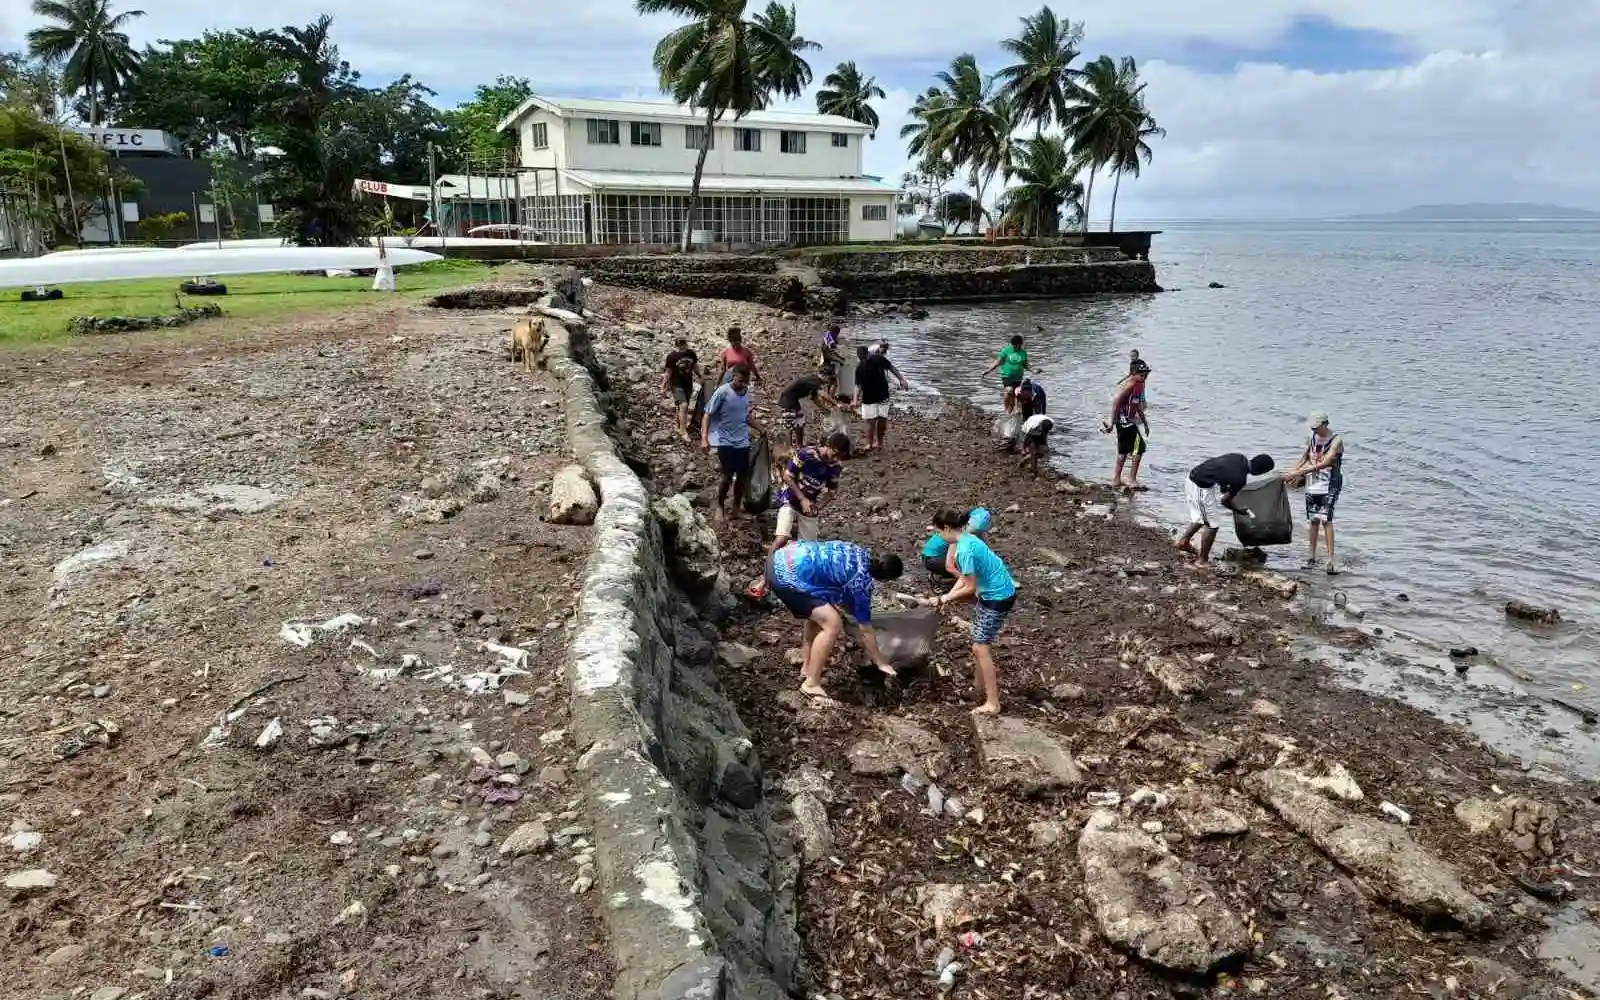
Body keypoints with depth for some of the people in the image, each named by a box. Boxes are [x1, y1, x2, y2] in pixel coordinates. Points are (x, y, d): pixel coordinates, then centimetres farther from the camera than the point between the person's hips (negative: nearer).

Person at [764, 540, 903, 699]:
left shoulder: (859, 553, 16)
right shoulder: (862, 580, -6)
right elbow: (866, 629, 1)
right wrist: (880, 662, 12)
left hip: (782, 559, 10)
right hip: (786, 575, -10)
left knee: (819, 613, 25)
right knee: (833, 623, -10)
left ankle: (807, 668, 30)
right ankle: (811, 685, -3)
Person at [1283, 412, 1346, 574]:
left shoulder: (1336, 440, -12)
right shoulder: (1312, 438, 7)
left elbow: (1325, 463, -22)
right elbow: (1304, 457, 14)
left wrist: (1300, 472, -26)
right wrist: (1291, 473, -2)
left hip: (1329, 486, -6)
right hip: (1312, 485, 6)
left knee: (1326, 519, -14)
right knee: (1313, 520, 9)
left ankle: (1331, 559, -14)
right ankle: (1312, 556, 18)